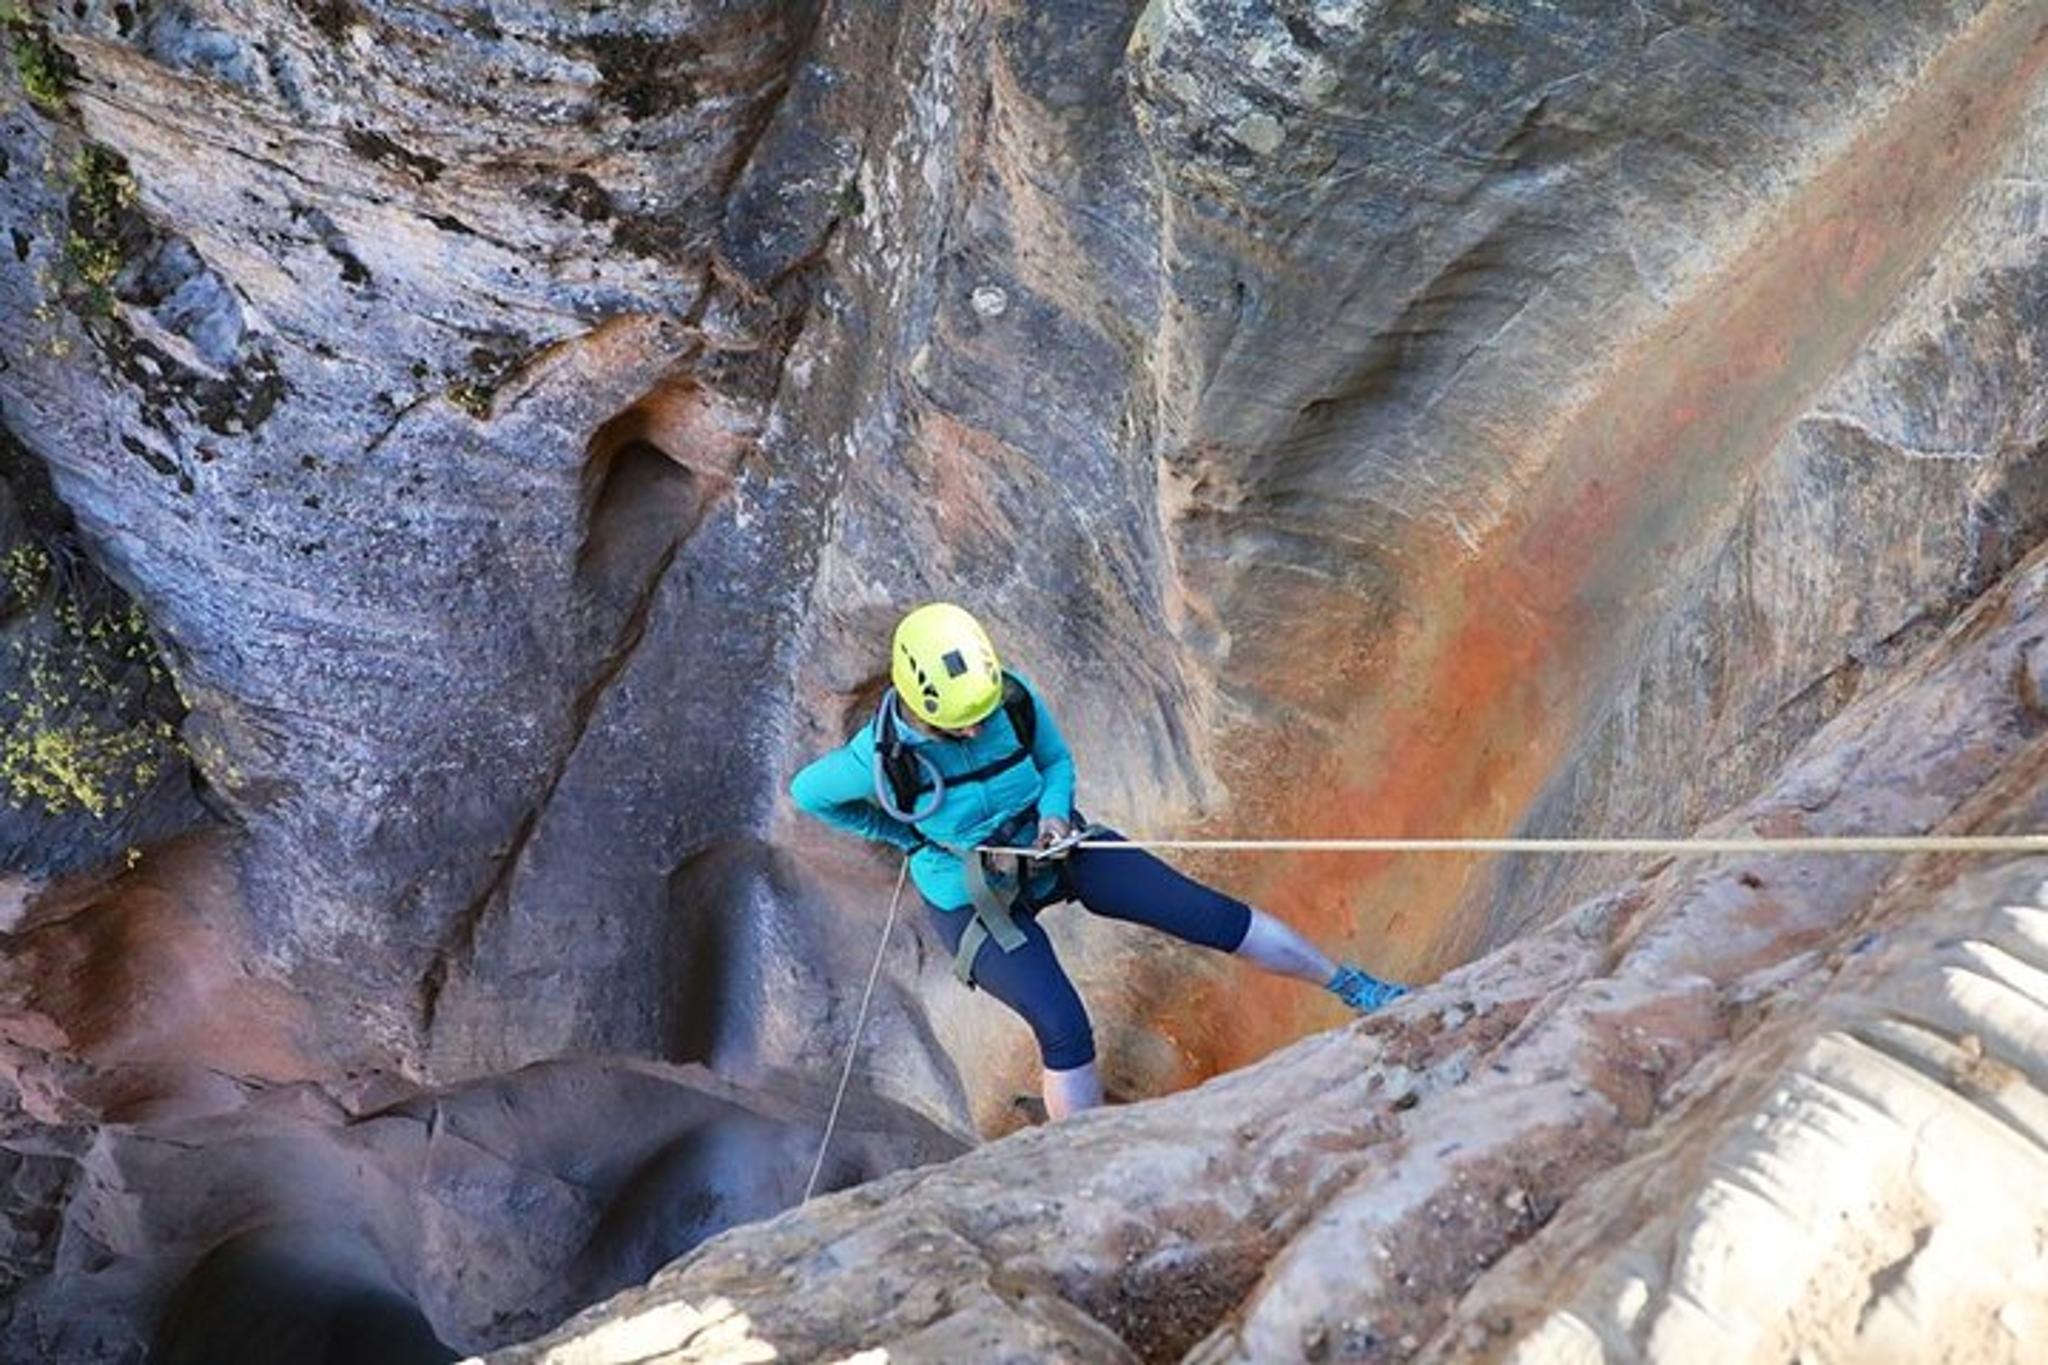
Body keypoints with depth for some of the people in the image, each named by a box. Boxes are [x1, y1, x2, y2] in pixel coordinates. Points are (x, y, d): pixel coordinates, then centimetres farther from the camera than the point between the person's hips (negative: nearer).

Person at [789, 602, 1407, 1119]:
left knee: (1208, 912, -5)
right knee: (1065, 1032, -19)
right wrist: (908, 836, -4)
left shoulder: (1016, 699, -19)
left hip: (1047, 845, 3)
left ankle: (1348, 985, 12)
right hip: (973, 898, -3)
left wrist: (1054, 813, -21)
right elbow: (807, 792, -7)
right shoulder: (882, 759, -27)